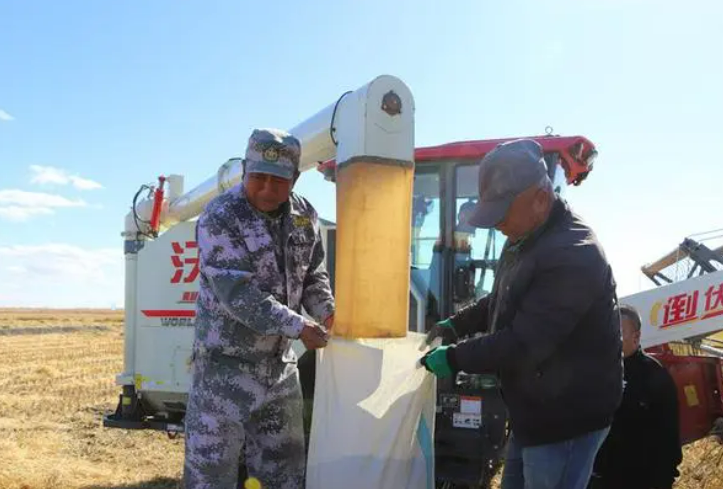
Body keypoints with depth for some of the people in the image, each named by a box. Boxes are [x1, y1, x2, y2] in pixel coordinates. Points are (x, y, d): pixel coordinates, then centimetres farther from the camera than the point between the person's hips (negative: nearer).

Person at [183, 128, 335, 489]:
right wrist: (298, 327, -26)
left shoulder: (304, 216, 2)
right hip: (227, 360, -6)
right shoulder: (220, 218, -17)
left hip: (280, 362, 6)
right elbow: (237, 293, -24)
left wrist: (327, 312, -8)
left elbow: (313, 275, 12)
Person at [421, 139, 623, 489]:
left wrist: (454, 359, -20)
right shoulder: (524, 239, 7)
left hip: (567, 416, -10)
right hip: (534, 408, 10)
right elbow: (500, 302, 21)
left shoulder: (573, 255, -27)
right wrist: (457, 324, 6)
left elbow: (524, 342, -29)